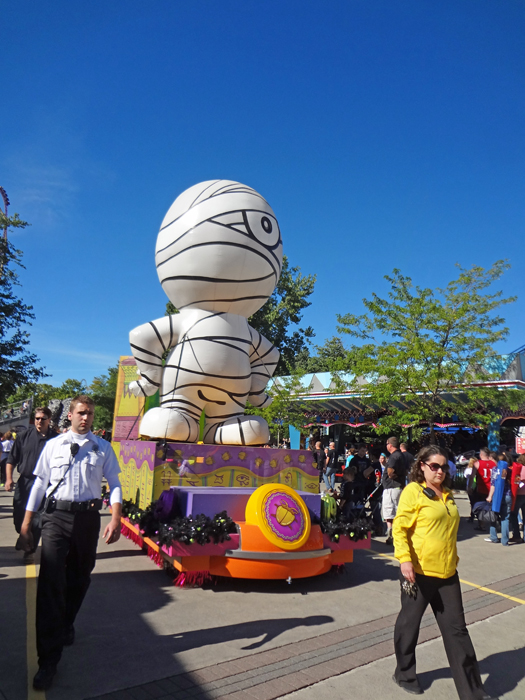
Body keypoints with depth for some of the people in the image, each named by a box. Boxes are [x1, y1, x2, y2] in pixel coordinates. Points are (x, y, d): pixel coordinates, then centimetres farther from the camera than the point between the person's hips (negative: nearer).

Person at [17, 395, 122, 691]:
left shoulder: (103, 447, 1)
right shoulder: (53, 445, 2)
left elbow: (114, 484, -2)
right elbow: (40, 483, 4)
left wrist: (116, 519, -13)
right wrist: (27, 523, 3)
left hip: (88, 516, 1)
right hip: (56, 515, -1)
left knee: (80, 577, 17)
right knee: (51, 582, -6)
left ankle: (66, 627, 44)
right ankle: (48, 659, 3)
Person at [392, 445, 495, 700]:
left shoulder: (447, 495, 10)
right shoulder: (413, 490, -11)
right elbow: (400, 528, -15)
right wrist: (404, 559, -24)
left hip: (447, 572, 6)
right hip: (418, 571, -6)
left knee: (456, 629, 12)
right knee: (409, 623, 12)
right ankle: (404, 674, 34)